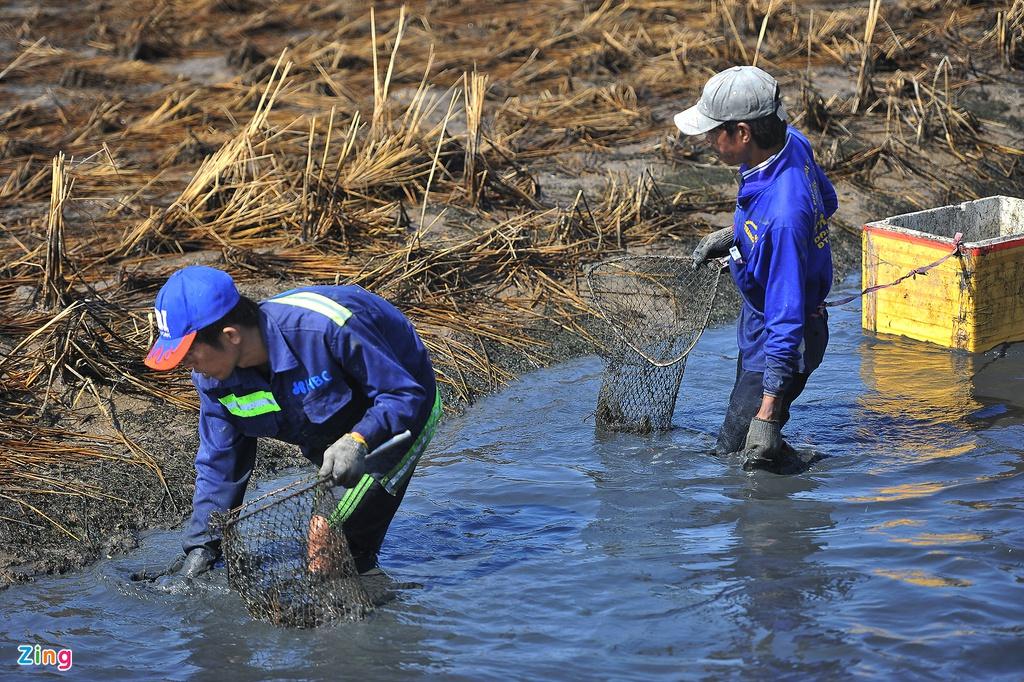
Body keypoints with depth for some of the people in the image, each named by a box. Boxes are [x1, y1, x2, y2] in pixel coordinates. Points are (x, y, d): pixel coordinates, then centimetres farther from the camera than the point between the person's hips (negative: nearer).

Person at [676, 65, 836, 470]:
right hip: (757, 325, 10)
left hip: (779, 344, -10)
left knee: (733, 457, -4)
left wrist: (767, 414, -35)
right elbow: (826, 202, 11)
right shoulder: (792, 142, -11)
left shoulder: (781, 216, -38)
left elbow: (786, 317, -36)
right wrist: (734, 236, 14)